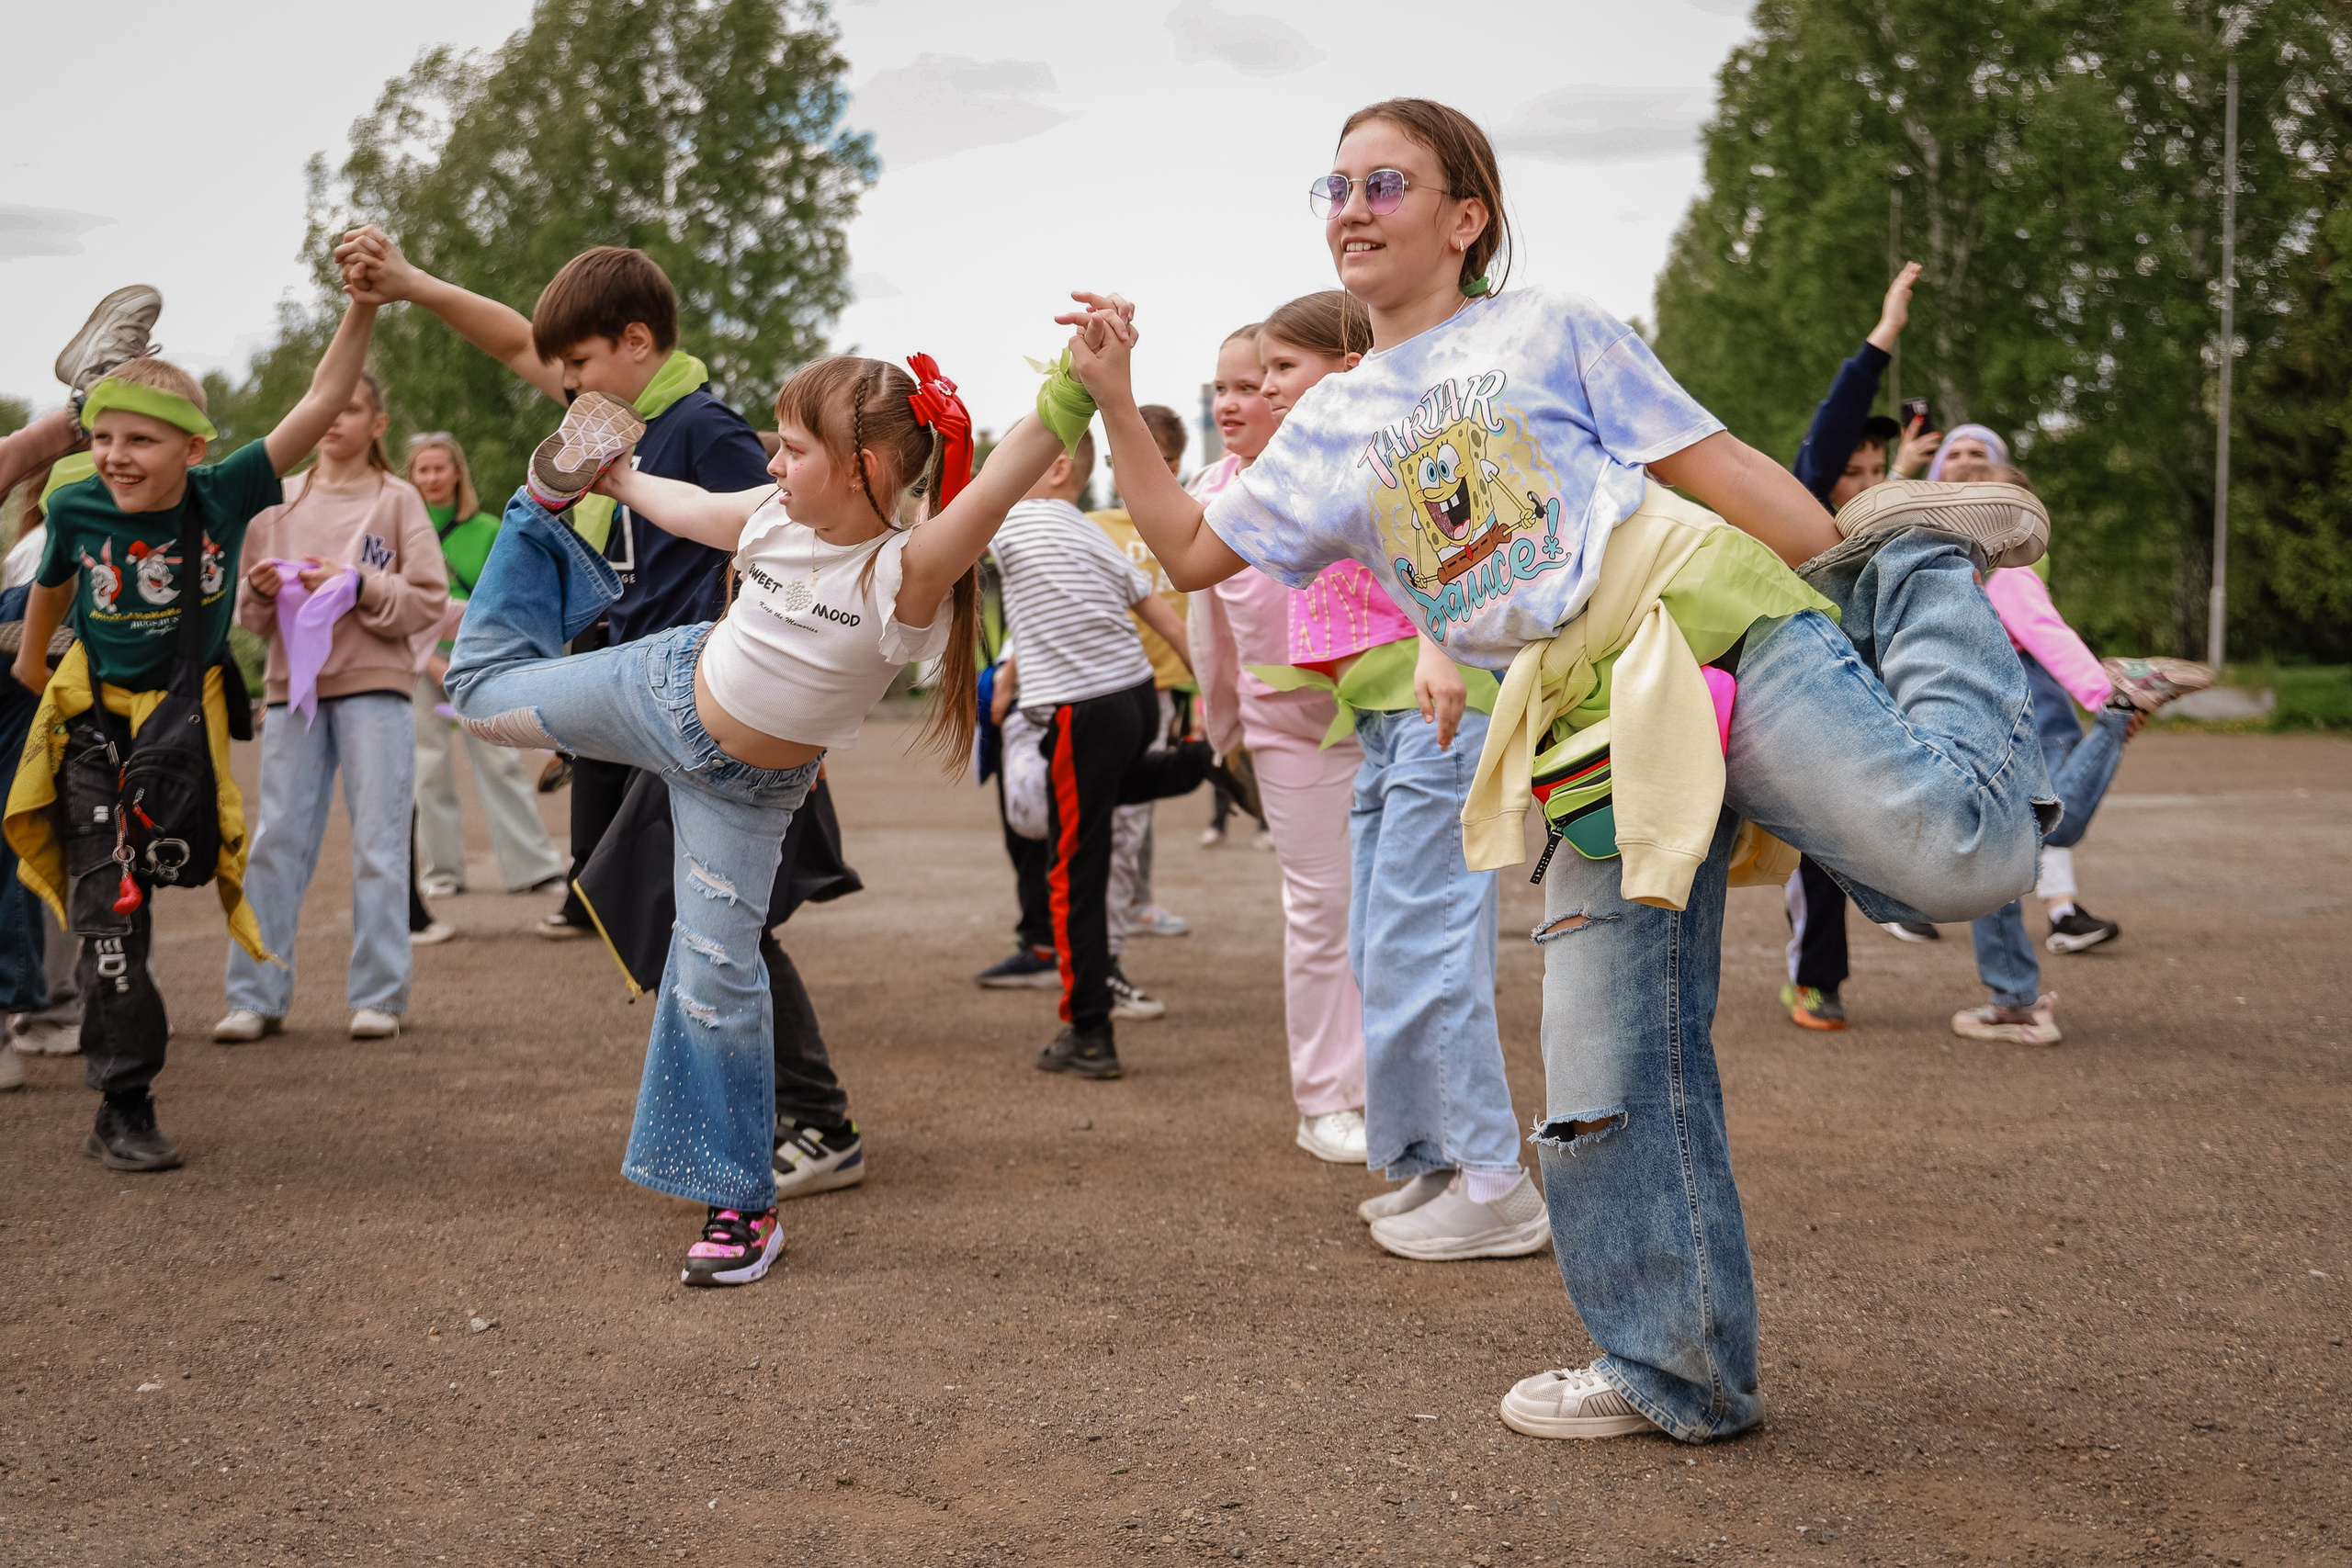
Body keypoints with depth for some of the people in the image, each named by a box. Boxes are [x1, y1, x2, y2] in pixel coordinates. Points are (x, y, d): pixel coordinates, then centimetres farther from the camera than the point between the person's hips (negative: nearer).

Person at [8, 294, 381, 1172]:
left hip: (184, 720, 1)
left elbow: (321, 405, -20)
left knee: (166, 872, 8)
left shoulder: (224, 495, -15)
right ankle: (122, 1111, 3)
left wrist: (364, 307, -28)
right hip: (95, 720, -1)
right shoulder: (76, 510, -12)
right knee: (109, 912, -4)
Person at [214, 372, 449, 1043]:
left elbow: (429, 601, -1)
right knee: (277, 839, 2)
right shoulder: (279, 501, 12)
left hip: (374, 687, -3)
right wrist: (261, 590, -7)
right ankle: (256, 996, 7)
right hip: (294, 684, 3)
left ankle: (379, 996, 5)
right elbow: (248, 614, 14)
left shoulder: (398, 499, 5)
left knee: (379, 842, -1)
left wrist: (358, 585, -13)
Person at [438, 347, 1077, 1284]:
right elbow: (687, 509, 8)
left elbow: (996, 487, -48)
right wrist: (610, 480, 21)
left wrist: (1072, 392, -62)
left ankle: (740, 1204, 12)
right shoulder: (776, 517, -15)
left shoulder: (904, 573, -31)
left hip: (750, 788, -4)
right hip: (666, 688, 4)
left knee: (716, 980, -6)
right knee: (482, 691, 18)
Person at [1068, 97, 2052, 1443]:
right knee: (1611, 1082, 1)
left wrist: (1858, 571, 2)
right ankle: (1677, 1372, 19)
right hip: (1592, 742, 4)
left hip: (1715, 627, -4)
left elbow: (1720, 464, 7)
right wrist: (1117, 407, 12)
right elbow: (1193, 550, 20)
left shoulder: (1549, 331, 9)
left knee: (1954, 857, -28)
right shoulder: (1331, 427, 22)